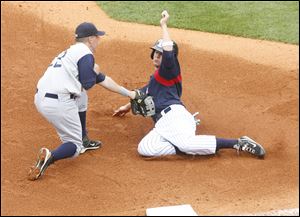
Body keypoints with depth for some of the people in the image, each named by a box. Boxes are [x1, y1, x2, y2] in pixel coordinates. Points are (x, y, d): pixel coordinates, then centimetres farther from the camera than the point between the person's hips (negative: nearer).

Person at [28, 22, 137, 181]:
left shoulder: (72, 52, 26)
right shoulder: (86, 54, -3)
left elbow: (103, 80, 32)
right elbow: (87, 84, -5)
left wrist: (128, 93, 37)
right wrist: (95, 71, 16)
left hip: (40, 98, 8)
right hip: (58, 104, -8)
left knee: (81, 97, 32)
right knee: (75, 146, 6)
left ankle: (84, 141, 34)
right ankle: (49, 157, -23)